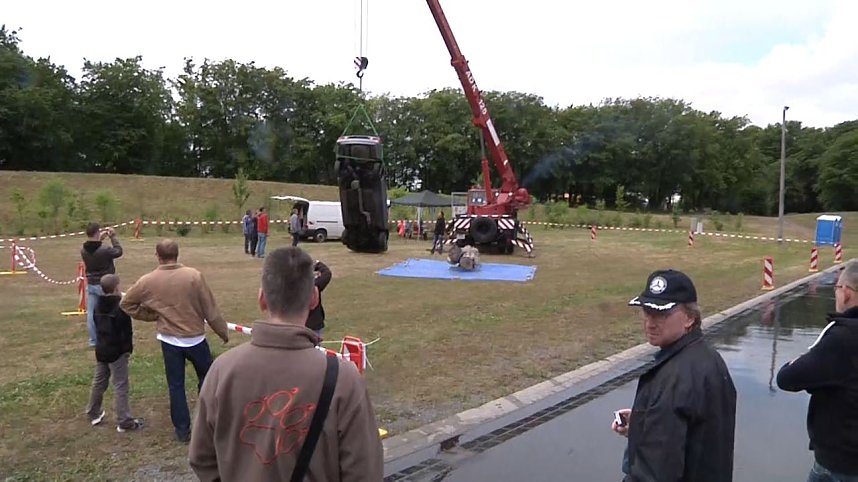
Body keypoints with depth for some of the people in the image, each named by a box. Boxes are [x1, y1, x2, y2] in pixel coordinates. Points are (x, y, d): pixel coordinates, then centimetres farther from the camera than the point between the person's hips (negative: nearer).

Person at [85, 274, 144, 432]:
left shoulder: (98, 306, 5)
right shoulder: (121, 307, -19)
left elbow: (97, 325, 14)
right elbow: (126, 331, -18)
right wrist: (129, 348, -7)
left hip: (101, 349, 8)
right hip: (117, 351, -8)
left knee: (99, 382, 21)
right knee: (120, 386, -4)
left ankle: (94, 413, 34)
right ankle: (124, 422, 0)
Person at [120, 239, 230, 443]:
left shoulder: (147, 281, -8)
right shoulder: (194, 276, -15)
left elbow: (126, 304, 5)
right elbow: (210, 309, -10)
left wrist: (151, 315, 10)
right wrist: (223, 332, 2)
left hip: (169, 340, 1)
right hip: (195, 338, -1)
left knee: (175, 386, 12)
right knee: (207, 378, 20)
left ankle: (182, 430, 19)